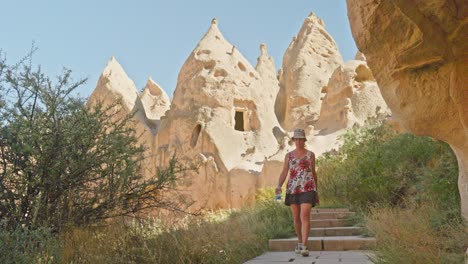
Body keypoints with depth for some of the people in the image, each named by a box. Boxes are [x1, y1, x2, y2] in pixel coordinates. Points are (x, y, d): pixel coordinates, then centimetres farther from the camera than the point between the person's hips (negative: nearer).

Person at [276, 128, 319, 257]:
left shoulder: (311, 154, 7)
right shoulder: (289, 156, 9)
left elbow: (314, 173, 12)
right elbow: (284, 173, 3)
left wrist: (316, 192, 12)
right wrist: (279, 186, -15)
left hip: (307, 189, -2)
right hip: (293, 189, 3)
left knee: (305, 216, -16)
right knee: (296, 218, 10)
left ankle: (304, 246, -18)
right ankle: (300, 242, 30)